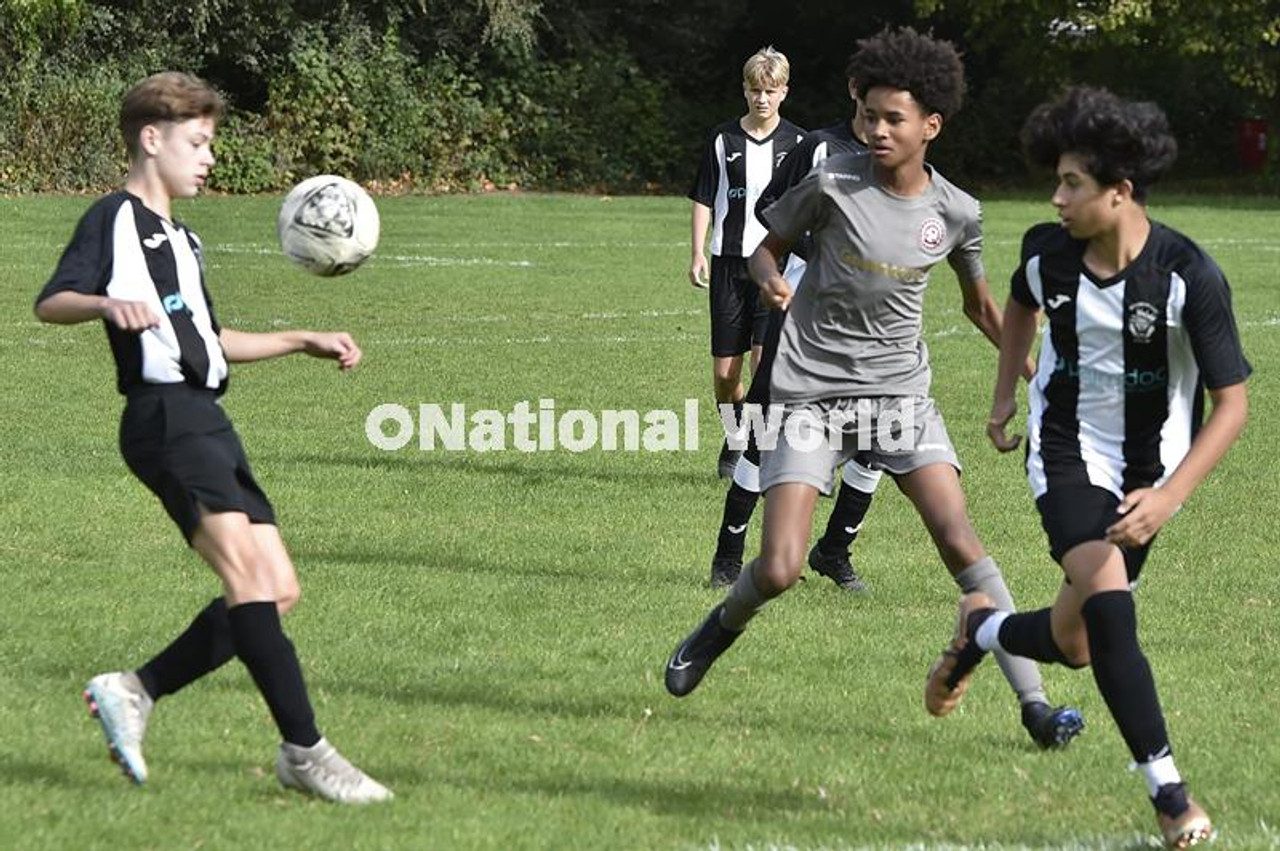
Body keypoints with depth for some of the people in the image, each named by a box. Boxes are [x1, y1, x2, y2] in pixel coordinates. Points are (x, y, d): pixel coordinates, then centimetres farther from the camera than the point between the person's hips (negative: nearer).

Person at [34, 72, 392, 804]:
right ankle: (306, 751, -25)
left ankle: (136, 691, 9)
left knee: (278, 591, 2)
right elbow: (51, 304, -13)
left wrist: (304, 342, 30)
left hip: (209, 422, 10)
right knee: (246, 571, -22)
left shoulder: (181, 240, 27)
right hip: (166, 418, -10)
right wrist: (108, 304, -33)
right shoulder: (116, 219, 0)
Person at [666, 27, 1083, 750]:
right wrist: (771, 281, -17)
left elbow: (980, 304, 16)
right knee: (779, 571, -10)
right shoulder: (834, 183, -10)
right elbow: (768, 244, 5)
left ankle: (1035, 702, -10)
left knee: (959, 539, -15)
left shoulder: (956, 213, -1)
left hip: (900, 390, 2)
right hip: (812, 392, -2)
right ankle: (722, 628, 26)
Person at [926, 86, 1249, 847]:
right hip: (1069, 450, 0)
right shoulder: (1049, 252, -11)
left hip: (1149, 468, 0)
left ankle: (982, 629, 43)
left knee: (1074, 645, 9)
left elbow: (1233, 403, -19)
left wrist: (1170, 497, -29)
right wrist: (1005, 395, 16)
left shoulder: (1190, 275, -22)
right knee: (1108, 607, -24)